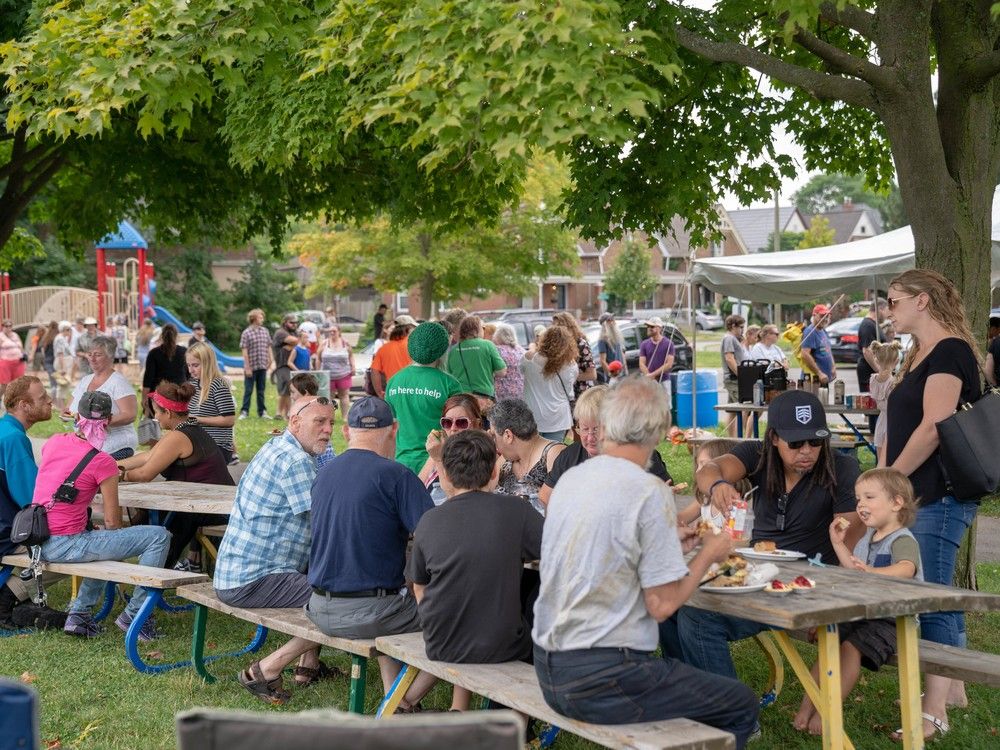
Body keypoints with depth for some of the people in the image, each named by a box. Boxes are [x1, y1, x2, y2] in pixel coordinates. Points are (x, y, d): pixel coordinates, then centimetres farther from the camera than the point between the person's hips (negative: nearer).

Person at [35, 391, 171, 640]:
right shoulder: (102, 462, -13)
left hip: (39, 543, 8)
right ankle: (133, 614, 1)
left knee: (105, 542, 36)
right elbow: (113, 523, -8)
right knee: (159, 536, -6)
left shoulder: (54, 442, 6)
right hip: (65, 546, -8)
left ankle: (79, 614, 27)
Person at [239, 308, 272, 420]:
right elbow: (244, 351, -10)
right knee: (248, 390, 2)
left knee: (261, 390, 12)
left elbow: (269, 347, 13)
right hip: (251, 367, -4)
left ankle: (262, 412, 18)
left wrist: (269, 360, 6)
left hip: (262, 366, 5)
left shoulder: (265, 331, 7)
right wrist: (247, 367, -13)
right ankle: (244, 412, 9)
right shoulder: (246, 333, -8)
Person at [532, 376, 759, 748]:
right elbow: (662, 604, -15)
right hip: (602, 682, -8)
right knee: (742, 707, 9)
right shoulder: (650, 493, -16)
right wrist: (707, 554, 0)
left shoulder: (570, 478, 6)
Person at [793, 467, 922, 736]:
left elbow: (906, 569, -36)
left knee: (851, 648, -25)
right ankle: (807, 704, -5)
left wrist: (872, 572, -52)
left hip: (890, 620, -9)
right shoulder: (868, 538, 15)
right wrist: (839, 544, 18)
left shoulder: (903, 540, -14)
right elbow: (855, 570, 28)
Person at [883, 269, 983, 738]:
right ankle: (952, 688, 25)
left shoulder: (950, 351, -13)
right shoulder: (917, 356, 17)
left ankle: (935, 711, -5)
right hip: (917, 495, 10)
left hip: (939, 496, -10)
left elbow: (933, 428, -21)